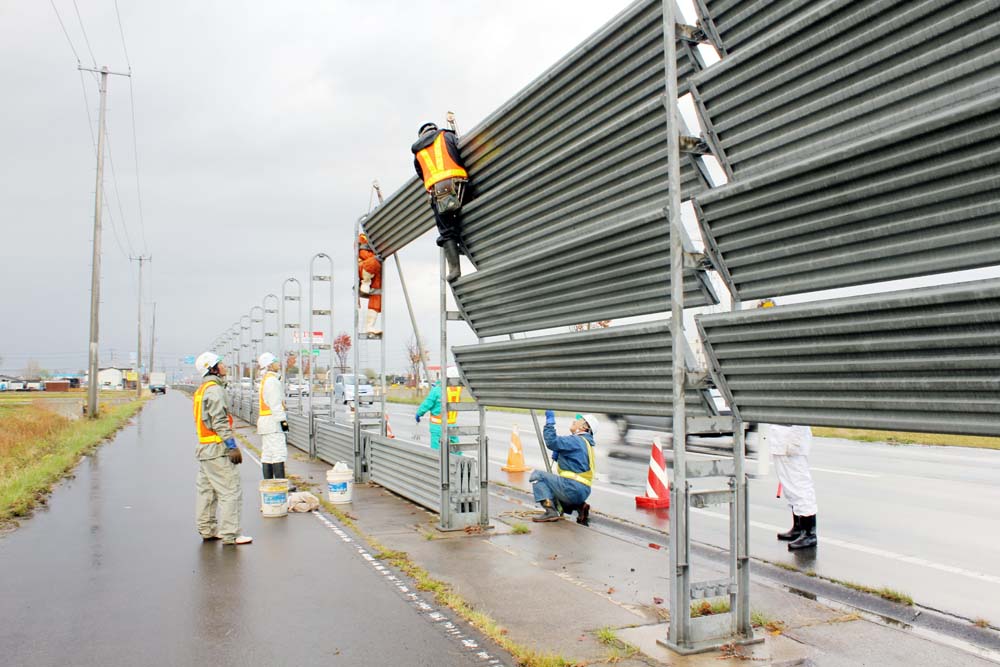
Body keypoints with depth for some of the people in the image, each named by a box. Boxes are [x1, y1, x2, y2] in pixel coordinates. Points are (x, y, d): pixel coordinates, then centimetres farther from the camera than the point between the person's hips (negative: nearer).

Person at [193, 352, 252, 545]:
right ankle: (230, 534, -6)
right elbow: (220, 422, -20)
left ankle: (207, 530, 25)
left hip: (204, 449, 11)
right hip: (218, 449, -11)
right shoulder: (214, 389, -14)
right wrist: (232, 446, -19)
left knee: (207, 490, 16)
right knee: (231, 491, -7)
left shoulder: (201, 390, 17)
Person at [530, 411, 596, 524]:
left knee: (537, 475, -4)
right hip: (583, 492, 10)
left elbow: (551, 441, -22)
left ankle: (551, 511, -15)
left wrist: (550, 420, -12)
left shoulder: (576, 441, -11)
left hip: (572, 488, -10)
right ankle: (579, 506, 12)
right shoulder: (585, 443, 21)